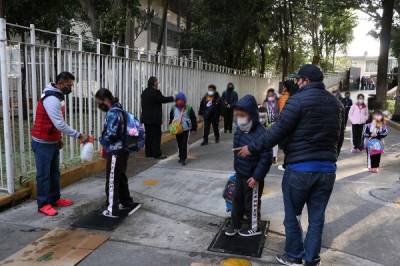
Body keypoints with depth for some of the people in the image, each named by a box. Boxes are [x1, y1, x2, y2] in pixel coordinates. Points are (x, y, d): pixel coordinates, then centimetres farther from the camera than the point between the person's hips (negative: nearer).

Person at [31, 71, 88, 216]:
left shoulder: (58, 96, 8)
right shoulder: (51, 99, -24)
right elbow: (60, 124, -28)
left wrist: (59, 138, 16)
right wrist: (78, 135, -23)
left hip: (53, 142, 10)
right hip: (43, 143, -10)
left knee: (54, 172, 16)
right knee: (44, 174, 0)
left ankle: (55, 199, 27)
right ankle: (43, 204, 10)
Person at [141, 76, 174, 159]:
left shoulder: (144, 92, 11)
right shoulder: (155, 92, -17)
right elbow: (163, 99, -12)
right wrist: (172, 98, 2)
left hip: (146, 118, 8)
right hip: (154, 119, -8)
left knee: (148, 135, 13)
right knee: (156, 136, -2)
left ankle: (148, 152, 19)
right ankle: (157, 153, 1)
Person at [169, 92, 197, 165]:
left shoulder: (188, 108, -6)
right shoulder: (173, 108, 3)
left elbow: (193, 118, 0)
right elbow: (171, 118, 14)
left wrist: (194, 127, -2)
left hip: (186, 129, -3)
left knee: (184, 144, -8)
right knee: (179, 144, 13)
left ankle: (183, 159, -6)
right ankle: (181, 157, 27)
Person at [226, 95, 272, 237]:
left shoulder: (260, 133, -26)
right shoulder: (239, 130, 1)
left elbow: (266, 158, -24)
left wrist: (257, 176, -23)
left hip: (252, 177, -8)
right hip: (240, 175, 8)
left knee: (252, 203, 10)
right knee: (237, 199, 17)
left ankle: (254, 227, 30)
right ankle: (235, 225, 34)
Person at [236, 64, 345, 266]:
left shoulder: (298, 100, -11)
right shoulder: (337, 104, 10)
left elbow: (279, 130, -15)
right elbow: (339, 138, 16)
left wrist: (252, 148, -6)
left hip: (300, 168, -5)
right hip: (327, 170, 6)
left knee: (292, 215, 11)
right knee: (317, 218, 13)